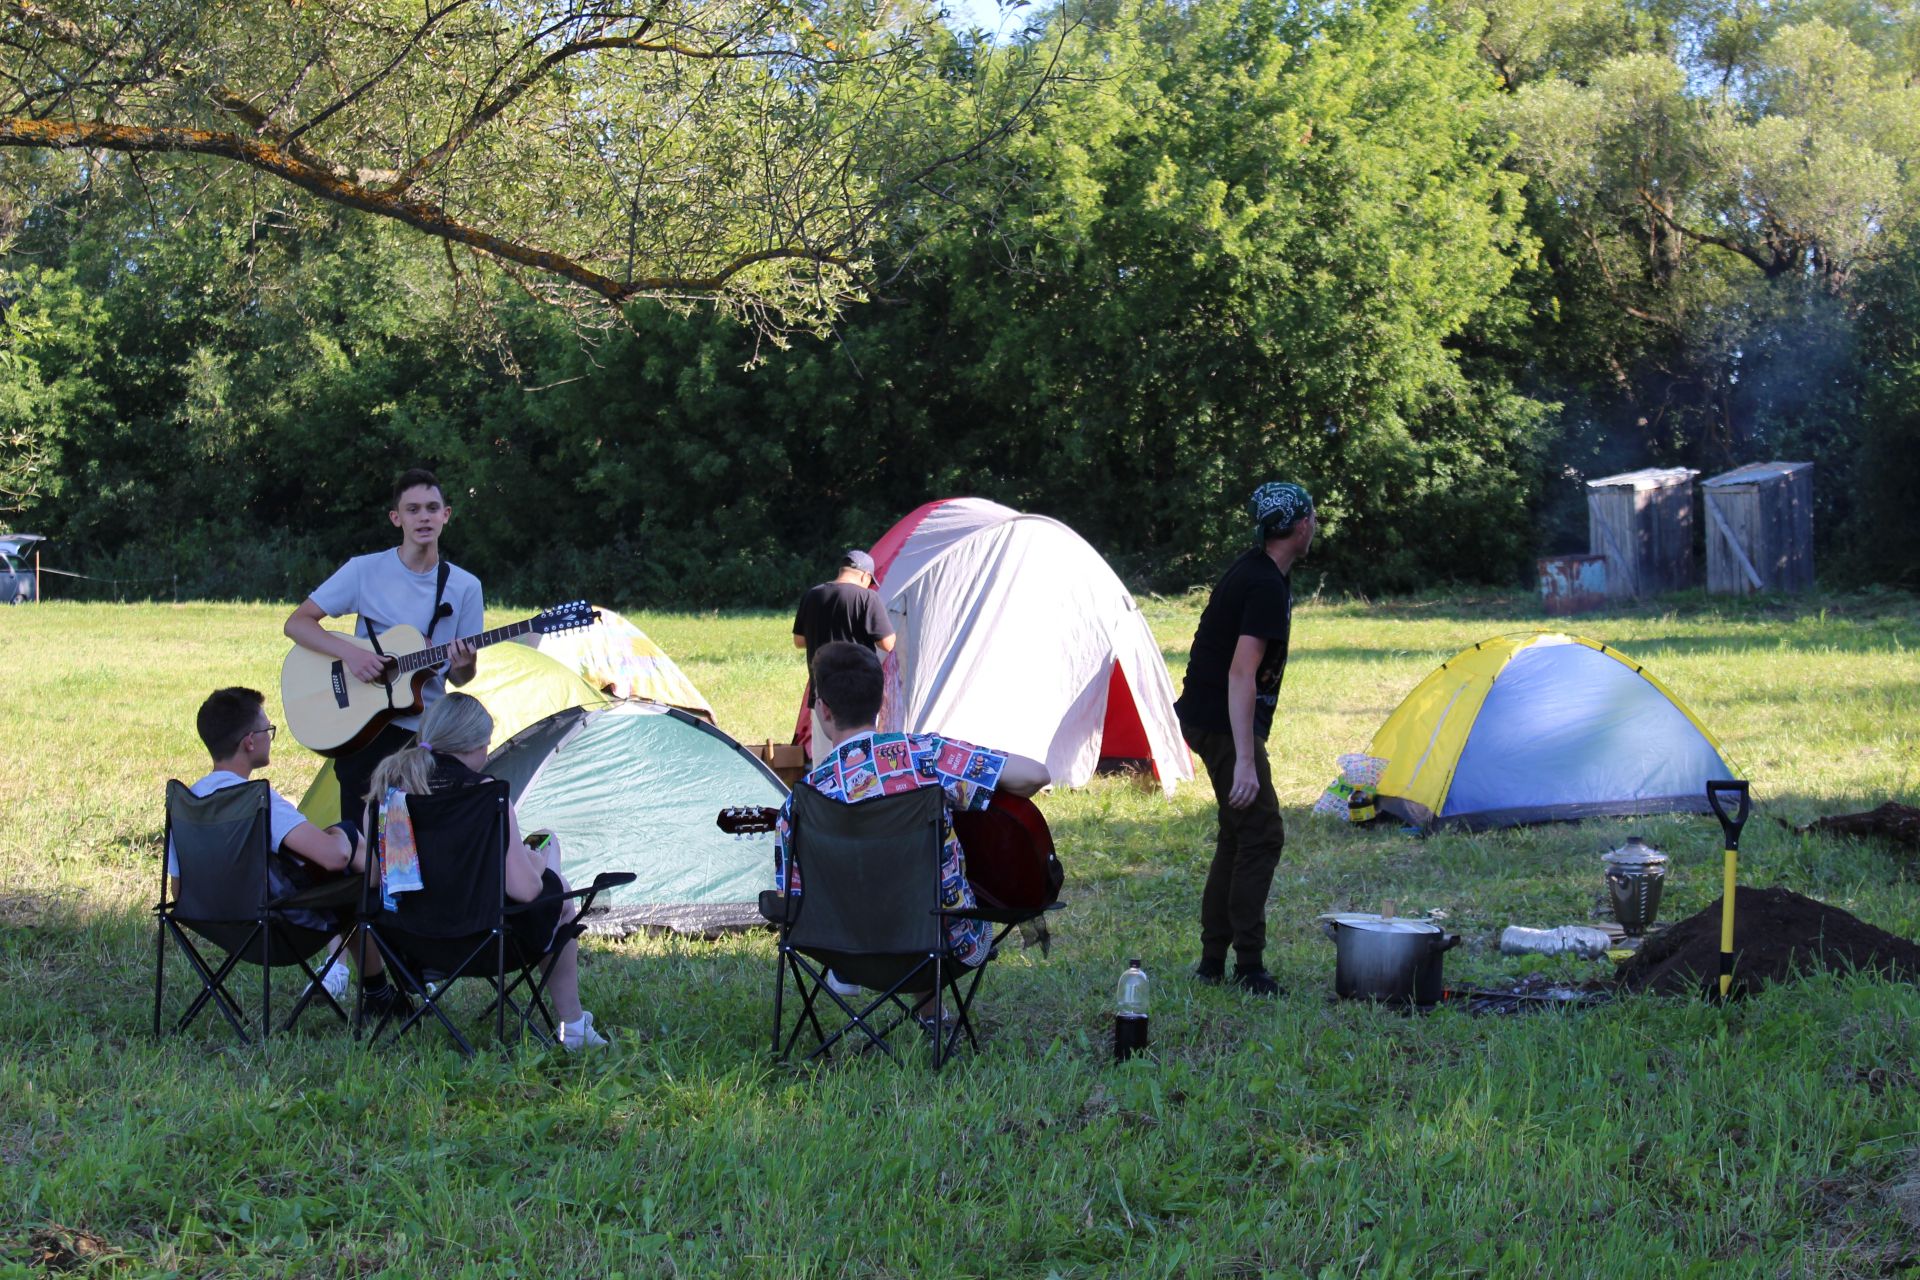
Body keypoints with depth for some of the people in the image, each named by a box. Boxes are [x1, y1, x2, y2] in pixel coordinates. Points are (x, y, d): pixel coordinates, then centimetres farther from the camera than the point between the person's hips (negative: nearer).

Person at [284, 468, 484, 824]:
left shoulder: (465, 587, 3)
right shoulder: (365, 571, -2)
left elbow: (459, 680, 9)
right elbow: (296, 624, -1)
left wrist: (462, 667, -15)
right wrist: (350, 653, -17)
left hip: (426, 730, 2)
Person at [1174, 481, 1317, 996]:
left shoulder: (1252, 571, 12)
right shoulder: (1267, 586, -20)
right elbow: (1241, 673, -27)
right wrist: (1245, 760, -31)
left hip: (1203, 717, 11)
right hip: (1224, 724, -11)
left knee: (1239, 834, 15)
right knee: (1261, 834, -9)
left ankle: (1213, 959, 18)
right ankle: (1249, 966, -8)